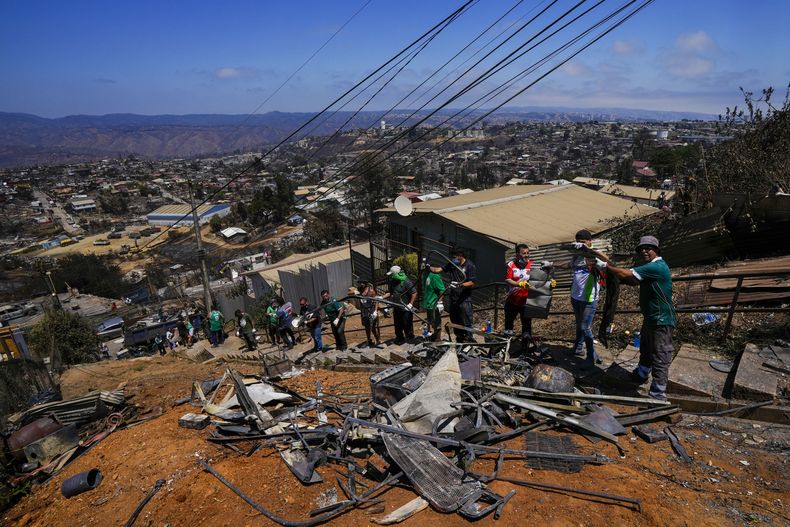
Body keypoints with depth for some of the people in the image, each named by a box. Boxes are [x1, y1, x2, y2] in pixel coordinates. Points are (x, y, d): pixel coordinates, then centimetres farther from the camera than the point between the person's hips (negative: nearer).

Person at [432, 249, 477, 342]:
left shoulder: (470, 266, -8)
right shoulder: (452, 264, 10)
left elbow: (472, 283, -13)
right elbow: (439, 269, 5)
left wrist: (460, 285, -27)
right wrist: (429, 268, -11)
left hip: (464, 299, -6)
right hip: (453, 298, 7)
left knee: (466, 321, -5)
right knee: (454, 321, 14)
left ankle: (468, 339, 5)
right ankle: (459, 339, 27)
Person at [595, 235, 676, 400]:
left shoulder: (657, 267, -22)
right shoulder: (650, 266, 12)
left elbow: (626, 274, -24)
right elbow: (633, 281, 12)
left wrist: (606, 265, -12)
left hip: (661, 320, -10)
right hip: (650, 318, 11)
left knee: (660, 359, -4)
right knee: (646, 350, 28)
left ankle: (657, 397, 2)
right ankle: (641, 375, 48)